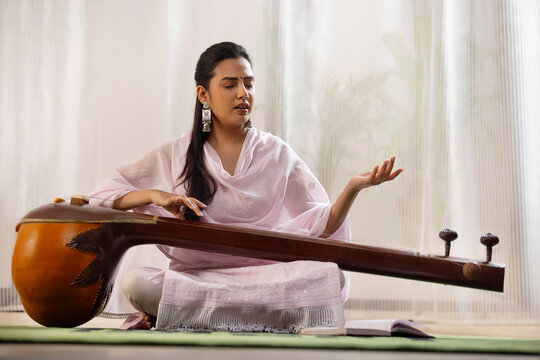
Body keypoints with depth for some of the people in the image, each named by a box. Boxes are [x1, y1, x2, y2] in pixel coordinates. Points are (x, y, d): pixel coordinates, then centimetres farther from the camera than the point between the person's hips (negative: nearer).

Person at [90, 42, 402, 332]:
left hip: (263, 276, 1)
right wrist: (155, 195, -12)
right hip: (193, 277, -1)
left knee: (332, 277, -28)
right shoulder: (176, 155, 7)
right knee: (136, 282, -30)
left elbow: (320, 226, 2)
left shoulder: (277, 155, 7)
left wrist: (353, 188, -15)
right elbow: (102, 198, 5)